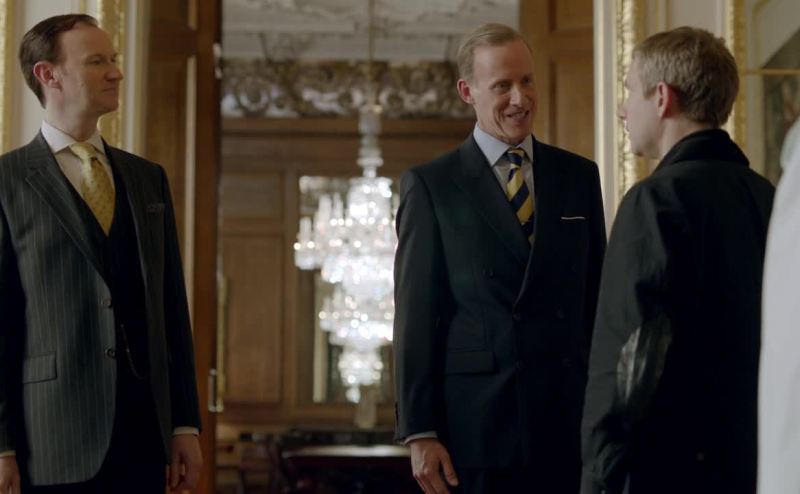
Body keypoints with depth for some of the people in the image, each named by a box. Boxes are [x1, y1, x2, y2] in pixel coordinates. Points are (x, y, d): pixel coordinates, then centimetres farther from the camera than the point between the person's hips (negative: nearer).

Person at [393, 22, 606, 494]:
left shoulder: (579, 176, 10)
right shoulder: (430, 185, 0)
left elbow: (598, 299, 11)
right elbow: (416, 318, -2)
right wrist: (419, 433, -7)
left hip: (568, 423, 3)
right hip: (476, 423, -3)